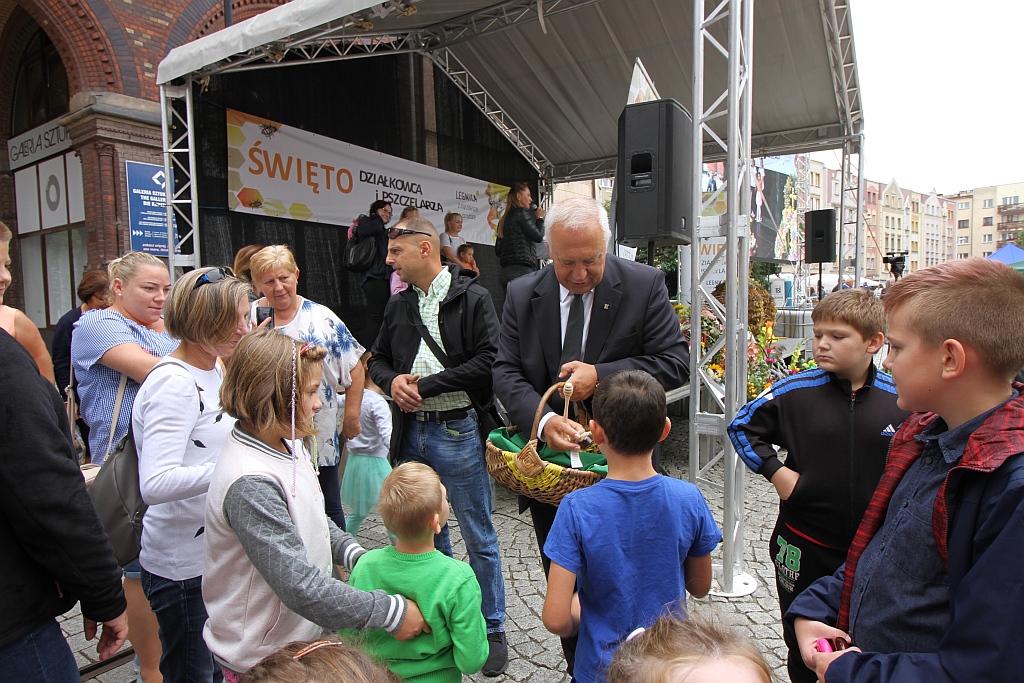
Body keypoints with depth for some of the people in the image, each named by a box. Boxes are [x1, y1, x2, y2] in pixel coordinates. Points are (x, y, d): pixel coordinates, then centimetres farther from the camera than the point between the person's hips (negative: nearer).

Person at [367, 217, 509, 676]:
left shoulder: (471, 298, -8)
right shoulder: (398, 306, 11)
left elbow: (488, 362, -18)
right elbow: (378, 359, 17)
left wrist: (426, 385, -17)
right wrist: (392, 380, -6)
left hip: (457, 432, -6)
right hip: (411, 432, 6)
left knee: (478, 537, 7)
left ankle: (492, 628, 27)